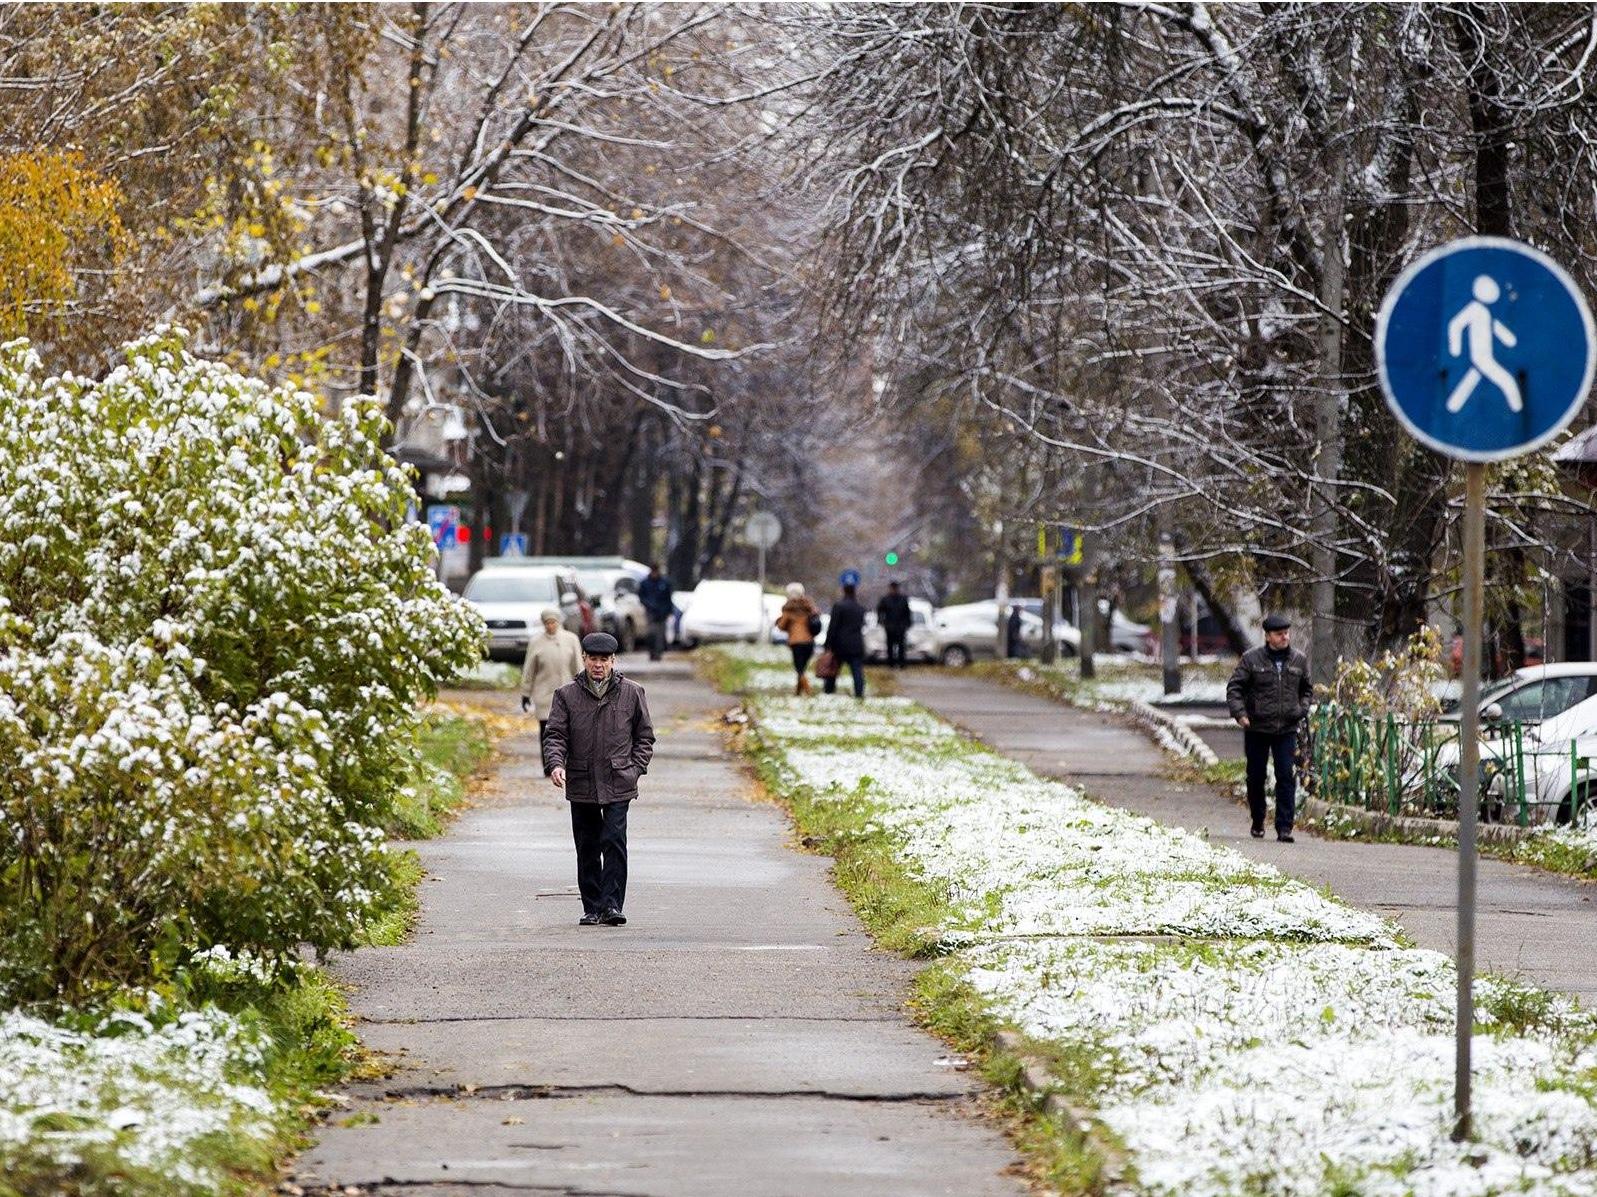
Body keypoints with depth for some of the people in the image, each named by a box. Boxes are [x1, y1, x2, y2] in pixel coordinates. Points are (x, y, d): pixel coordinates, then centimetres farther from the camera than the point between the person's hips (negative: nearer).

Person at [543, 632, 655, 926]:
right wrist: (555, 764, -17)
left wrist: (635, 768, 0)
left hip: (618, 784, -2)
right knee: (587, 848, 7)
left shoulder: (631, 693, 5)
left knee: (614, 842, -13)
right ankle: (592, 908, 14)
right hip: (581, 785, 2)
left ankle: (612, 905, -12)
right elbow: (556, 734, 2)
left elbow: (645, 736, 12)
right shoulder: (567, 695, 6)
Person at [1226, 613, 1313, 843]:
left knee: (1287, 778, -9)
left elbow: (1307, 689, 20)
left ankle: (1284, 827, -8)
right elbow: (1234, 688, -2)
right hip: (1256, 729, -1)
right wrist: (1239, 712, -16)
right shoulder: (1252, 659, -3)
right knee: (1256, 777, 10)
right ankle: (1258, 822, 28)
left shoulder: (1299, 660, 6)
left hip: (1287, 730, 1)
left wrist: (1302, 710, 2)